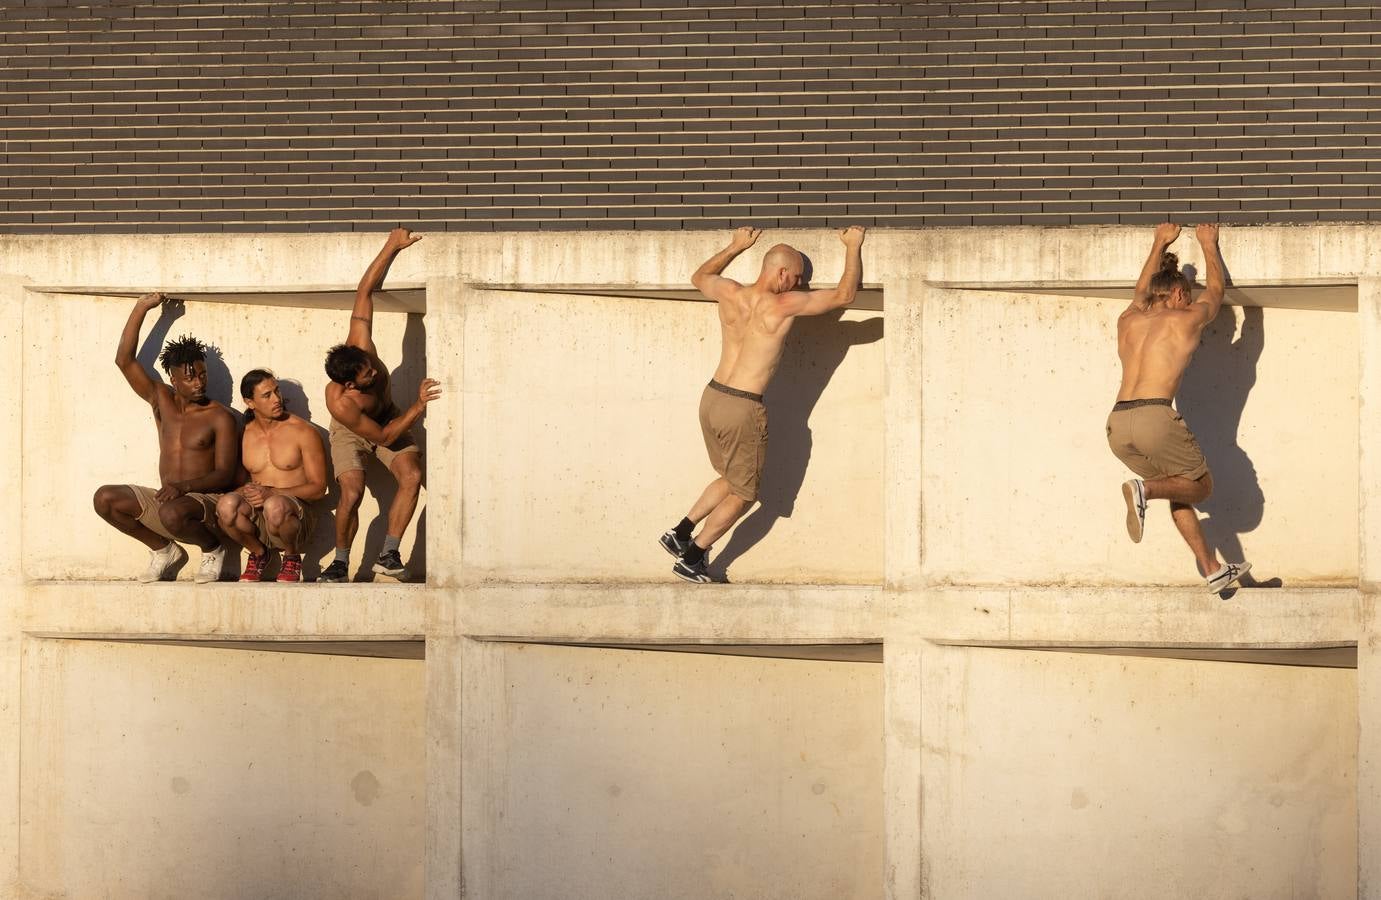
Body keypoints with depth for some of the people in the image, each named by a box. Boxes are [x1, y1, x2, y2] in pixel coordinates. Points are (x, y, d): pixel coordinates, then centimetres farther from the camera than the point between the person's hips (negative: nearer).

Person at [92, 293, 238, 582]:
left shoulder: (220, 417, -6)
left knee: (173, 514, -39)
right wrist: (141, 308, 0)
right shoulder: (161, 400, 9)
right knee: (104, 498, -14)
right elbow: (124, 360, 4)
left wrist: (184, 486, -29)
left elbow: (225, 474, -12)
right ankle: (164, 551, 5)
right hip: (165, 497, 6)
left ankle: (213, 549, -4)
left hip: (207, 501, -6)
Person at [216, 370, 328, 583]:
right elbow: (236, 480, 17)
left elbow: (318, 488, -3)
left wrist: (272, 493, -16)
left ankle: (292, 557, -6)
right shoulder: (244, 435, 10)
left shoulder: (303, 431, 0)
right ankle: (258, 553, 0)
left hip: (297, 513, -3)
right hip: (255, 518, 3)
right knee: (226, 505, -32)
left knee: (274, 506, -40)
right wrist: (245, 491, -10)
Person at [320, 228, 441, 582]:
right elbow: (383, 437, -31)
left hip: (389, 418, 5)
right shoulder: (339, 402, -40)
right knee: (352, 491, -27)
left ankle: (389, 555, -10)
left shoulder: (359, 347, -32)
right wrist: (418, 407, -40)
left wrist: (393, 247, -26)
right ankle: (341, 563, -5)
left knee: (412, 476, -19)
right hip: (350, 432, -5)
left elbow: (365, 292, -25)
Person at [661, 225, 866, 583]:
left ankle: (681, 533, 22)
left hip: (711, 397, 7)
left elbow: (699, 277, 26)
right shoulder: (784, 305, -15)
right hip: (742, 409, -7)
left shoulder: (729, 293, 1)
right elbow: (845, 295, -8)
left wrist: (736, 247, 30)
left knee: (731, 480, 27)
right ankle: (691, 558, 14)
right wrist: (853, 247, 3)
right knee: (742, 495, 12)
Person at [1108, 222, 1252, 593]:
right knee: (1200, 486, 14)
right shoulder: (1186, 320, 8)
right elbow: (1215, 289, 29)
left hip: (1117, 424, 6)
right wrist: (1208, 245, 43)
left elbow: (1142, 292, 44)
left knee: (1179, 491, 22)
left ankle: (1213, 570, 20)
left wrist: (1159, 245, 54)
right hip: (1155, 417, -6)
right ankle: (1145, 489, -15)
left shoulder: (1128, 322, 20)